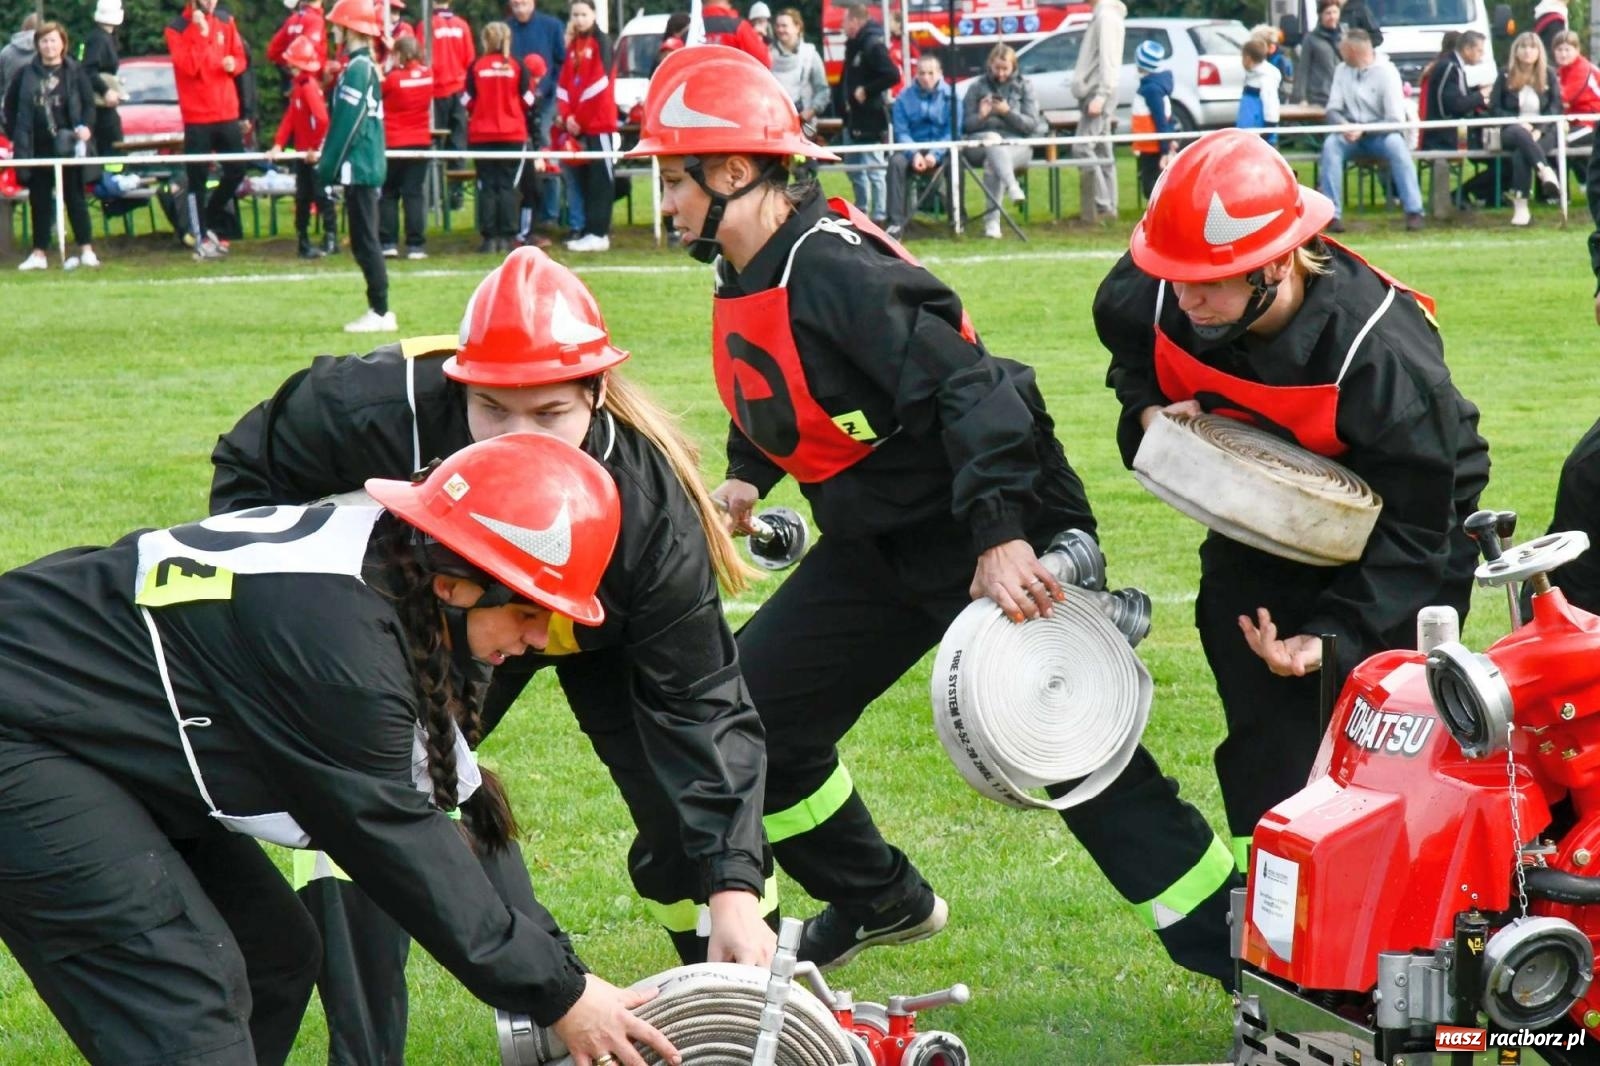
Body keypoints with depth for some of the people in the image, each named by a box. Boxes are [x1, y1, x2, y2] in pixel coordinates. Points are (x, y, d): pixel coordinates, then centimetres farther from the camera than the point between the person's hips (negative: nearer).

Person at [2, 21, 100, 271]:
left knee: (74, 197, 1)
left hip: (67, 146, -2)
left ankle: (86, 250, 3)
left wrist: (85, 126, -15)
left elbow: (89, 103, 1)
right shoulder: (26, 75, 4)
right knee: (39, 201, 7)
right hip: (37, 148, 2)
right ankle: (39, 253, 11)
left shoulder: (75, 72, 0)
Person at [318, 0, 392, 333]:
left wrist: (327, 168, -14)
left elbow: (346, 126, -17)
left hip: (358, 169, -10)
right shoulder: (367, 67, 15)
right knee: (365, 242, 13)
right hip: (368, 168, 10)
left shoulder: (356, 70, -14)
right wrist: (328, 158, 20)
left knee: (365, 242, -7)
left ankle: (381, 312, -5)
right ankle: (379, 311, 16)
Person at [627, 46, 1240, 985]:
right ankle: (877, 902, 27)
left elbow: (968, 387, -32)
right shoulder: (749, 281, 4)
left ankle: (1247, 959, -8)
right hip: (884, 547, 10)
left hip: (1001, 532, -10)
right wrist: (747, 476, 11)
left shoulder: (832, 267, -24)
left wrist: (1001, 536, -38)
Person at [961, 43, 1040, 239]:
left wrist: (1008, 112, -13)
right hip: (982, 141, 0)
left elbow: (1031, 124, 3)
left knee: (993, 163, -35)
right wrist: (981, 115, -13)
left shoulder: (1024, 87, 13)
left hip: (1017, 144, 0)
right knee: (993, 139, -38)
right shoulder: (977, 88, 13)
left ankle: (992, 219, -39)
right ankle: (1012, 187, -61)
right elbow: (966, 125, 8)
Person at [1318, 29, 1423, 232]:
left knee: (1396, 144, -35)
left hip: (1380, 134, -3)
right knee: (1331, 144, -29)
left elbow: (1396, 120, -14)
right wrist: (1344, 125, -21)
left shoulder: (1386, 72, -9)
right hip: (1351, 135, 3)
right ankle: (1333, 214, -33)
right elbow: (1333, 110, 2)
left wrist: (1363, 130, -25)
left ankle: (1414, 211, -34)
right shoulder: (1342, 71, 3)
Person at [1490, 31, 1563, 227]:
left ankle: (1521, 207, -46)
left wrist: (1539, 130, -15)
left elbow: (1556, 108, 3)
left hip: (1543, 132, 0)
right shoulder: (1506, 75, 7)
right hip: (1512, 131, 0)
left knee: (1521, 152, -35)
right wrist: (1517, 121, -14)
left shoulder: (1549, 75, 8)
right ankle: (1546, 171, -58)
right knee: (1520, 134, -40)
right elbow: (1494, 107, 4)